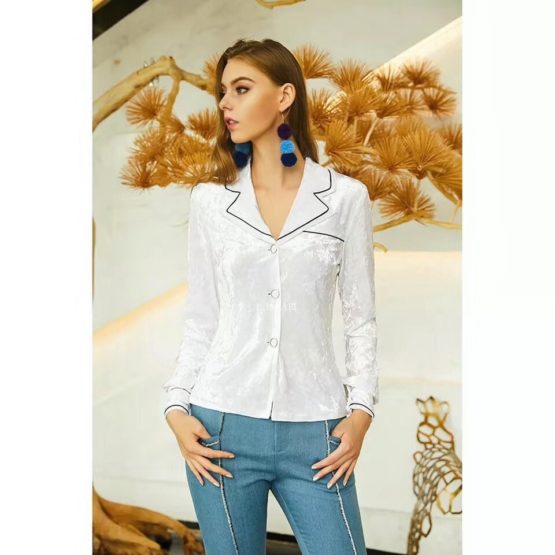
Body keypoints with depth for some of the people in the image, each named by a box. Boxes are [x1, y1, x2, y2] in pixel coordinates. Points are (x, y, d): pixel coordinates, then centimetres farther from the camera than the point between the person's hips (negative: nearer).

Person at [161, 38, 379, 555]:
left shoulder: (346, 197, 2)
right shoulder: (210, 200, 6)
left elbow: (360, 318, 5)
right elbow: (200, 320, 8)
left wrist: (361, 410, -4)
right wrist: (176, 407, -1)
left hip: (315, 433, -1)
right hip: (222, 427, 1)